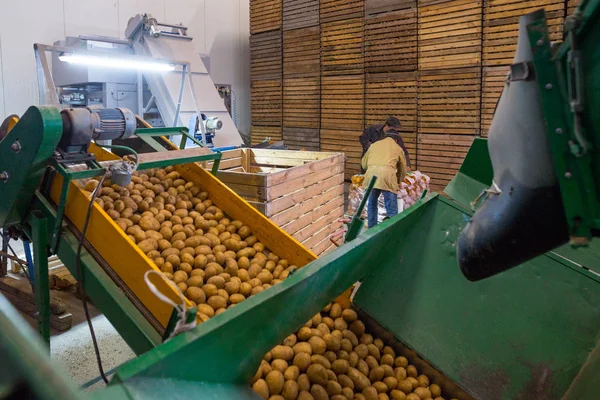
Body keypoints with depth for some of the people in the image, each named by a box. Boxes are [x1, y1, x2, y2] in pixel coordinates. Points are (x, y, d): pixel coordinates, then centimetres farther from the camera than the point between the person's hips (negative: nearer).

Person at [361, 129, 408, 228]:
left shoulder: (374, 145, 30)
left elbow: (363, 163, 35)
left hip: (371, 174, 3)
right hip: (387, 174, -2)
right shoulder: (398, 148, 26)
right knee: (392, 209, 4)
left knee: (372, 205, 20)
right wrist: (398, 181, 51)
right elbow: (403, 170, 34)